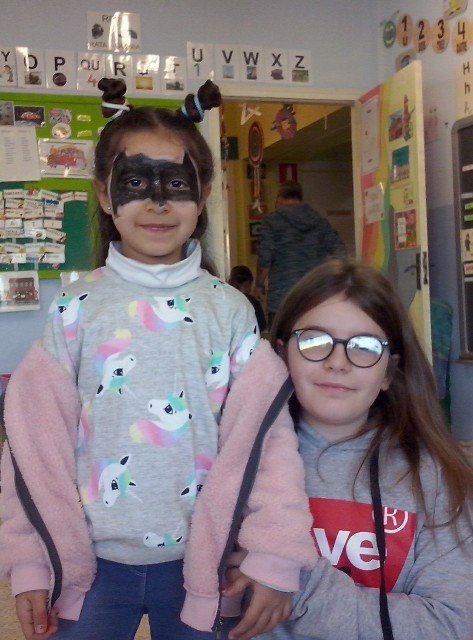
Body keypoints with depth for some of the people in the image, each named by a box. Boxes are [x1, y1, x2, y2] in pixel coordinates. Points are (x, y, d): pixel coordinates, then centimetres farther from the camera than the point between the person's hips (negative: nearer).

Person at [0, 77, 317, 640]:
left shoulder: (231, 310, -4)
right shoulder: (76, 308, -4)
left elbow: (267, 435, -6)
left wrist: (274, 557, -12)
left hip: (201, 564, 1)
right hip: (91, 563, 0)